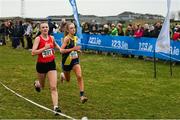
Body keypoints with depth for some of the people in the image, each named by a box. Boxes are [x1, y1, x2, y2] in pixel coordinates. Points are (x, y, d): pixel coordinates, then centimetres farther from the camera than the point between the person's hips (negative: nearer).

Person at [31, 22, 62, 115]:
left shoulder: (51, 38, 1)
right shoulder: (38, 39, -13)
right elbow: (33, 52, -23)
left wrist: (60, 49, 14)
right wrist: (44, 48, -29)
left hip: (51, 64, 2)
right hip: (41, 65, -2)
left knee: (53, 87, -10)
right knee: (42, 86, 21)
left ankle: (56, 107, -13)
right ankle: (36, 83, 58)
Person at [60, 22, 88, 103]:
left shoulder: (75, 38, 3)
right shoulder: (67, 38, -18)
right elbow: (62, 50, -25)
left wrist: (77, 49, 5)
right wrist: (73, 49, -31)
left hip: (75, 60, 4)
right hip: (67, 61, -4)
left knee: (79, 76, -15)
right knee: (67, 80, 16)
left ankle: (82, 95, -14)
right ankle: (62, 75, 53)